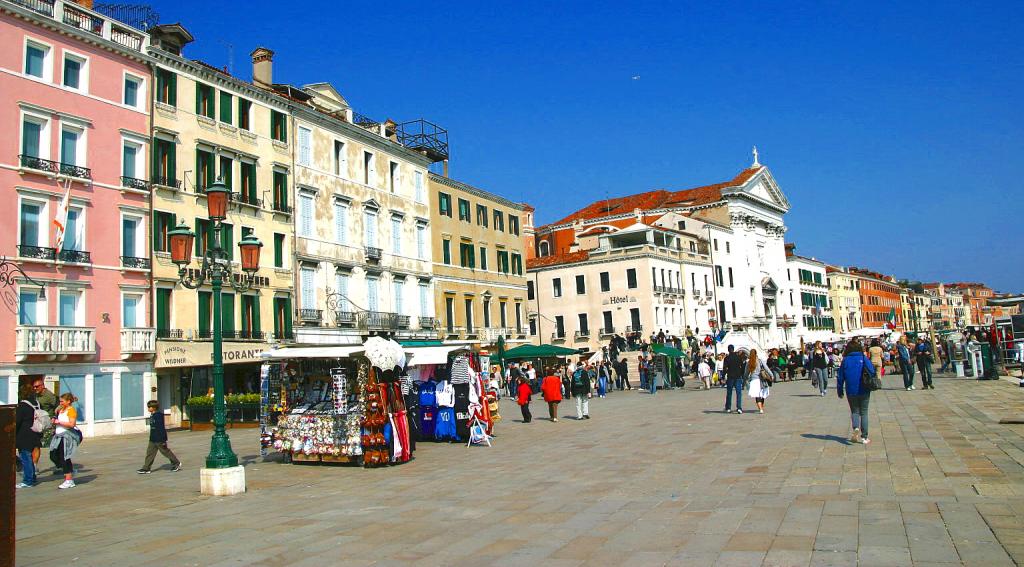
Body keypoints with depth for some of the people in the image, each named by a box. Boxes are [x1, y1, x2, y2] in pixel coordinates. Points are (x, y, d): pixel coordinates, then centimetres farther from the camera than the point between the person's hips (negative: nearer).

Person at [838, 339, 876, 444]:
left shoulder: (845, 360, -2)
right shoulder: (864, 359, -5)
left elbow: (840, 377, 1)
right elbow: (872, 372, -8)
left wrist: (840, 391, 10)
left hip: (851, 391, 0)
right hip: (864, 391, 0)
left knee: (854, 411, 15)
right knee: (864, 413, 10)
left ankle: (856, 428, -14)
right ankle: (864, 437, 8)